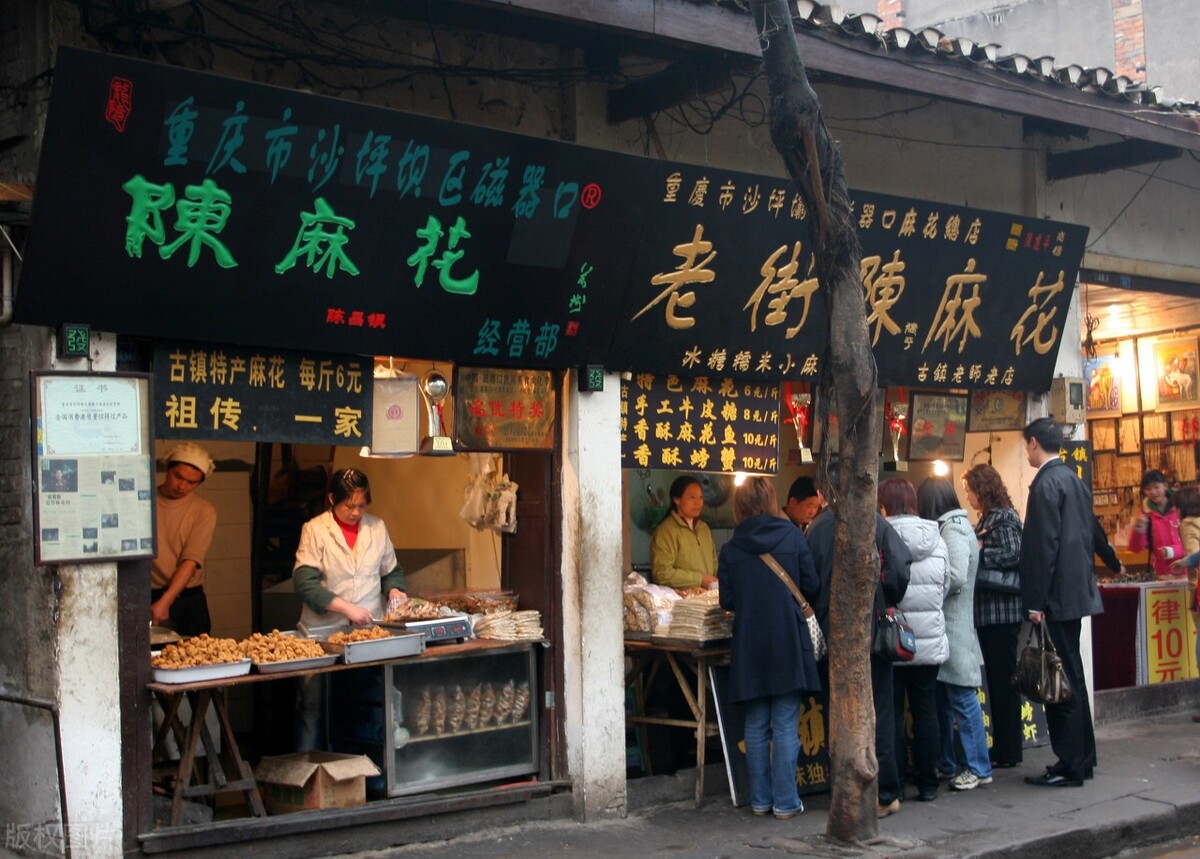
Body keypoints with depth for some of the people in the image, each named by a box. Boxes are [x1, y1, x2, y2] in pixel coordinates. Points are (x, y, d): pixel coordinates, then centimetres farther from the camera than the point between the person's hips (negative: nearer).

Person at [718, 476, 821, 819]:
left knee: (756, 726, 10)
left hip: (749, 647, 1)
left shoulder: (730, 550, -1)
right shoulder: (793, 538, -3)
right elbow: (811, 587, -2)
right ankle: (785, 801, 4)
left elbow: (727, 601, 2)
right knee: (786, 726, 3)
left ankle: (760, 800, 15)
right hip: (789, 644, -1)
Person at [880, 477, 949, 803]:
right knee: (925, 709, 11)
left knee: (891, 712, 4)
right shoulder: (937, 540, 1)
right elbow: (946, 586, 7)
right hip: (930, 640, 4)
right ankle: (928, 783, 16)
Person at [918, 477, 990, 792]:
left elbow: (956, 578, -21)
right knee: (942, 699, 15)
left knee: (962, 698, -5)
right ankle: (946, 764, 23)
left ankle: (978, 768, 1)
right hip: (945, 628, 10)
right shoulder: (950, 527, 15)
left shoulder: (953, 530, -13)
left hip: (954, 628, -10)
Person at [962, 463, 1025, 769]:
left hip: (1003, 611, -9)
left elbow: (1013, 555, -22)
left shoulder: (1004, 518, -11)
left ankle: (1009, 752, 2)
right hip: (990, 612, 9)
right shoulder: (987, 519, 16)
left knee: (1003, 681, -4)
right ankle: (1002, 747, 19)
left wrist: (978, 552, -15)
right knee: (997, 680, 12)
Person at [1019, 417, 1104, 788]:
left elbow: (1044, 545, -19)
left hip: (1057, 596, -9)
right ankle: (1082, 757, 22)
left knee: (1062, 679, -5)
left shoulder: (1047, 483, -15)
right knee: (1071, 676, 15)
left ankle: (1070, 765, -1)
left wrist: (1036, 602, -17)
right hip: (1076, 589, 10)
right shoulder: (1074, 480, 13)